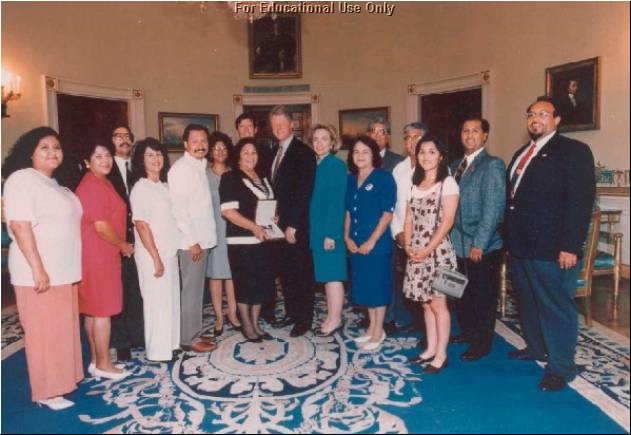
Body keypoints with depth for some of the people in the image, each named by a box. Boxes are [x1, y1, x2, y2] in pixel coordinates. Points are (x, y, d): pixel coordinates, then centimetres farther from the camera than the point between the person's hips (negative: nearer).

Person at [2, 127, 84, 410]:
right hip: (39, 272, -8)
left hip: (62, 270, 8)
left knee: (62, 328, 15)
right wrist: (37, 268, -23)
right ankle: (46, 392, 14)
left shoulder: (53, 183, 15)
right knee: (44, 332, 1)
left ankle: (60, 379, 29)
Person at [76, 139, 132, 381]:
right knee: (102, 310, -2)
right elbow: (101, 226, -20)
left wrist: (121, 246, 12)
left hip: (101, 254, 10)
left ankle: (96, 361, 23)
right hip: (96, 255, -10)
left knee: (94, 310, 14)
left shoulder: (102, 183, 15)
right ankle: (103, 364, 8)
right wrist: (123, 245, -7)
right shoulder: (91, 185, -15)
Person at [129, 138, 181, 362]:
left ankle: (171, 342, 27)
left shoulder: (164, 186, 11)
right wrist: (156, 258, -17)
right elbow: (141, 225, -15)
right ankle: (158, 351, 14)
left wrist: (169, 254, 11)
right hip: (152, 255, -7)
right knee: (157, 302, 1)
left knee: (171, 299, 14)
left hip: (169, 252, 7)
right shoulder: (140, 188, -11)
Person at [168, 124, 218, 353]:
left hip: (203, 238, 8)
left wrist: (202, 239, 11)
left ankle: (195, 333, 26)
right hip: (191, 241, -8)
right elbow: (178, 208, -18)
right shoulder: (180, 168, -12)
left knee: (197, 289, 15)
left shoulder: (201, 166, 13)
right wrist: (192, 241, -18)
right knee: (191, 290, -1)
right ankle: (189, 339, 10)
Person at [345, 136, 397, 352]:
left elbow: (388, 213, -12)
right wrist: (347, 237, 3)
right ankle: (372, 327, 29)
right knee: (365, 286, 14)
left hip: (377, 243, -6)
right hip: (356, 244, 6)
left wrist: (372, 241, -15)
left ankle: (378, 332, 17)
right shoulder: (351, 180, 10)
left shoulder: (384, 178, -8)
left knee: (377, 286, 3)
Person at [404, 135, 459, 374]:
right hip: (416, 252, 6)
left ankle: (441, 355, 11)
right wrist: (408, 246, -2)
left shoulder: (448, 183, -5)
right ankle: (430, 349, 23)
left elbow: (447, 222, -11)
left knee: (438, 303, 0)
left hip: (437, 251, -5)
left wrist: (427, 250, -14)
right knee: (426, 302, 12)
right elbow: (409, 219, 12)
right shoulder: (415, 184, 13)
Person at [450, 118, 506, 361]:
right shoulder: (455, 166, 14)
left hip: (483, 247, -6)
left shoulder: (492, 165, -9)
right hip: (458, 244, 6)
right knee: (461, 293, 16)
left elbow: (493, 208, -16)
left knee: (483, 296, 8)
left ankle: (482, 344, 24)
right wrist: (450, 237, 7)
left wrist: (479, 244, -18)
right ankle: (468, 332, 37)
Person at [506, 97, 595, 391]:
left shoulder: (574, 151, -6)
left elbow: (581, 201, -13)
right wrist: (510, 240, 13)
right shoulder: (521, 154, 17)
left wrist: (570, 246, -19)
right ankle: (535, 347, 38)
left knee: (557, 307, 3)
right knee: (527, 302, 20)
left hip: (552, 250, -7)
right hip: (520, 246, 8)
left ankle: (561, 367, 18)